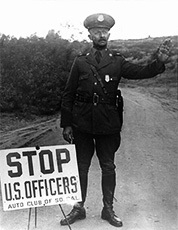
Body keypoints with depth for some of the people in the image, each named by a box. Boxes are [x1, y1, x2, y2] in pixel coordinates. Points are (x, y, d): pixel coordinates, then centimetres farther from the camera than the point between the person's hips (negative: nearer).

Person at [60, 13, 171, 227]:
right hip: (82, 124, 0)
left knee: (108, 167, 9)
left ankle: (108, 209, 25)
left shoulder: (117, 61, 4)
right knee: (81, 166, 9)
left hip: (108, 123, 1)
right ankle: (78, 208, 24)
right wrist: (66, 124, -2)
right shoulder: (80, 61, 2)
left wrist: (159, 61, -29)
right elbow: (68, 95, 2)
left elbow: (141, 72, -9)